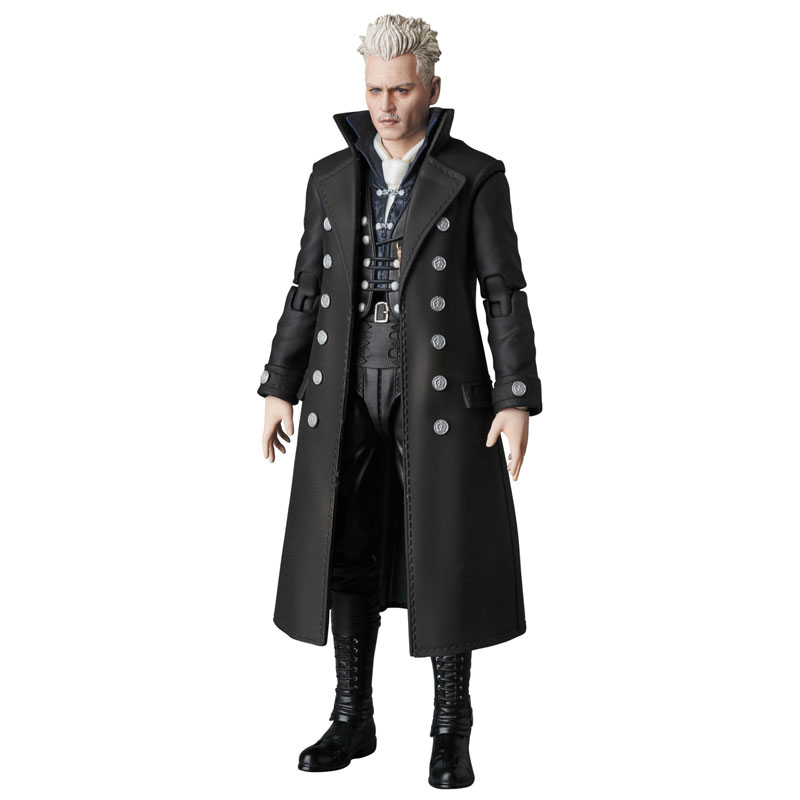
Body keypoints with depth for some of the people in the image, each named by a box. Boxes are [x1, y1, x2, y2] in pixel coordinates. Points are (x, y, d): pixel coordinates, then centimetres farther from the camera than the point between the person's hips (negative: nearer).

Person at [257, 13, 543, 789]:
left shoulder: (476, 177, -1)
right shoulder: (333, 176, 9)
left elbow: (504, 294, -4)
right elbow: (308, 288, 12)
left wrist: (517, 399, -11)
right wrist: (279, 387, 8)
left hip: (441, 389, -3)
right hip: (348, 390, 4)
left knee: (443, 558, -1)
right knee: (346, 554, 5)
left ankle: (450, 733, 12)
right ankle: (353, 719, 20)